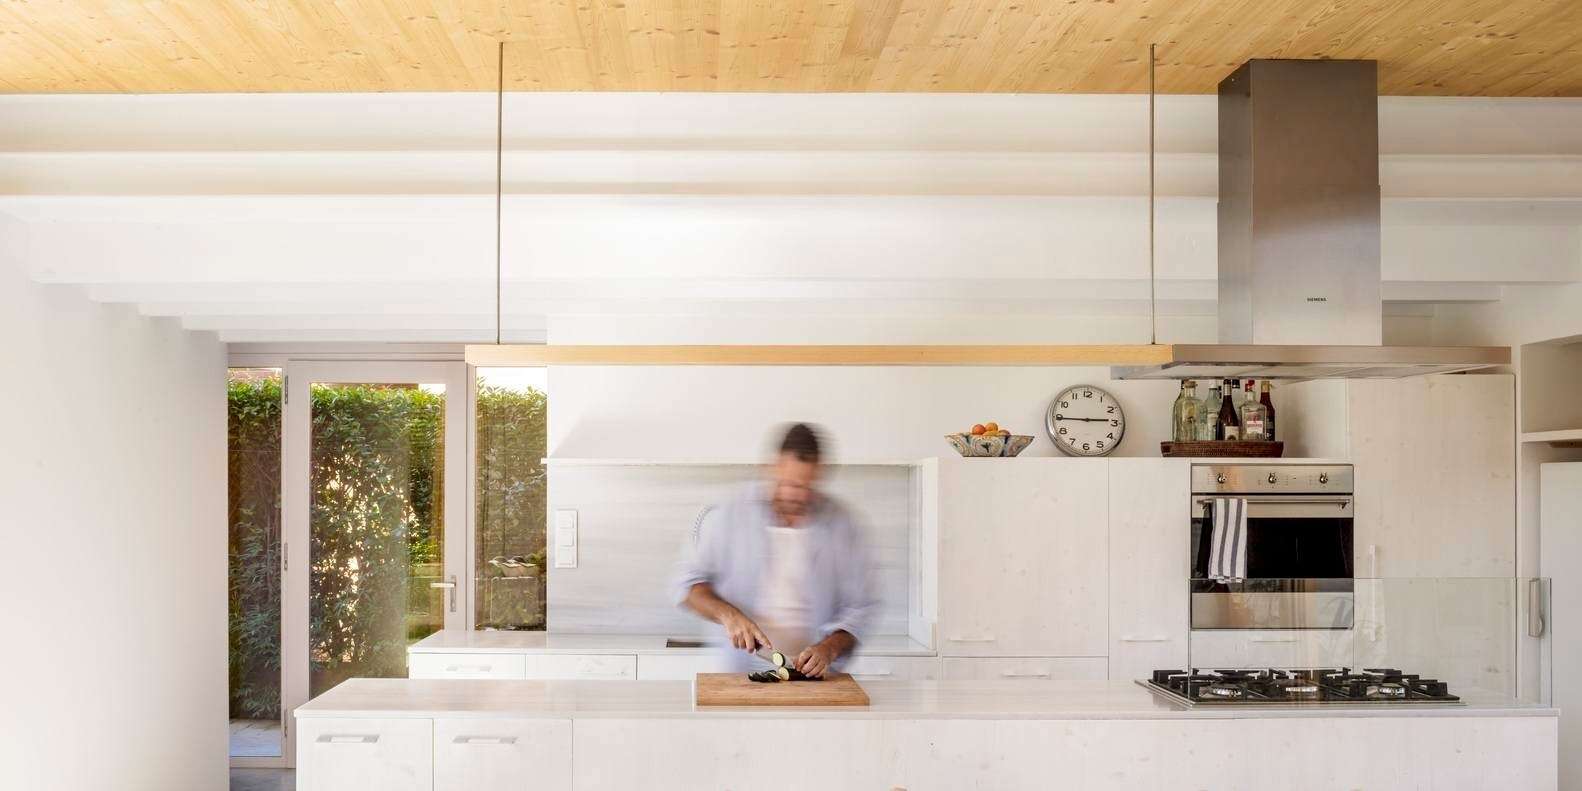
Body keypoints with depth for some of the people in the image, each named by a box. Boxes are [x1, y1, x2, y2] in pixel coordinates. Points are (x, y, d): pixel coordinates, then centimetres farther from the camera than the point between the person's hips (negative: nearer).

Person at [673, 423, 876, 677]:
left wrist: (829, 648, -11)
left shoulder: (840, 524, 4)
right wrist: (728, 615, -10)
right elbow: (690, 583, 8)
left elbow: (857, 608, 7)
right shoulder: (731, 513, 2)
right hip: (741, 675, 0)